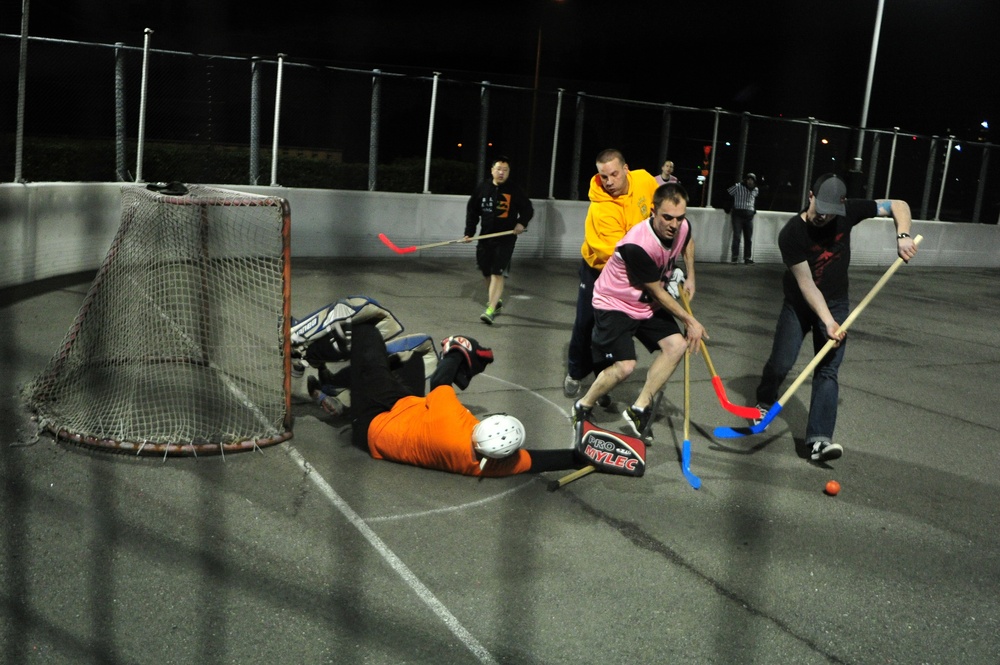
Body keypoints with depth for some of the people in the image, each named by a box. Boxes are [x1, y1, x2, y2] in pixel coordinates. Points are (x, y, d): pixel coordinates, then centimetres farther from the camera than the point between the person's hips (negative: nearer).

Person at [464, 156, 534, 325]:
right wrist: (469, 232, 2)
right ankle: (496, 301, 36)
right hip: (485, 237, 4)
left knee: (497, 273, -12)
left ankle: (490, 310, -17)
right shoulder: (482, 188, 3)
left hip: (506, 239, -4)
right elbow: (472, 211, 9)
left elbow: (528, 209, 4)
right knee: (487, 272, 13)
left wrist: (522, 223, -15)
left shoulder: (515, 191, -5)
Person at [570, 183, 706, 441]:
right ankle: (583, 407, 7)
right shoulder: (638, 246, -35)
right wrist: (690, 321, -14)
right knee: (624, 365, -19)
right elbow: (658, 293, -22)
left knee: (677, 345, -9)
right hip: (614, 304, -8)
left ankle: (638, 409, 1)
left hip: (647, 304, 8)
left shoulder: (682, 227, -13)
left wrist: (690, 278, 12)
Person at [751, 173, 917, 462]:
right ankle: (764, 402, 33)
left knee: (828, 370, -9)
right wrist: (826, 320, -32)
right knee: (780, 364, -1)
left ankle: (819, 440, -17)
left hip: (835, 303, 2)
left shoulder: (847, 212, -14)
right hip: (800, 304, -2)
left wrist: (902, 235, -26)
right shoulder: (791, 234, -23)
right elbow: (806, 284, -24)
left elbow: (899, 205, -7)